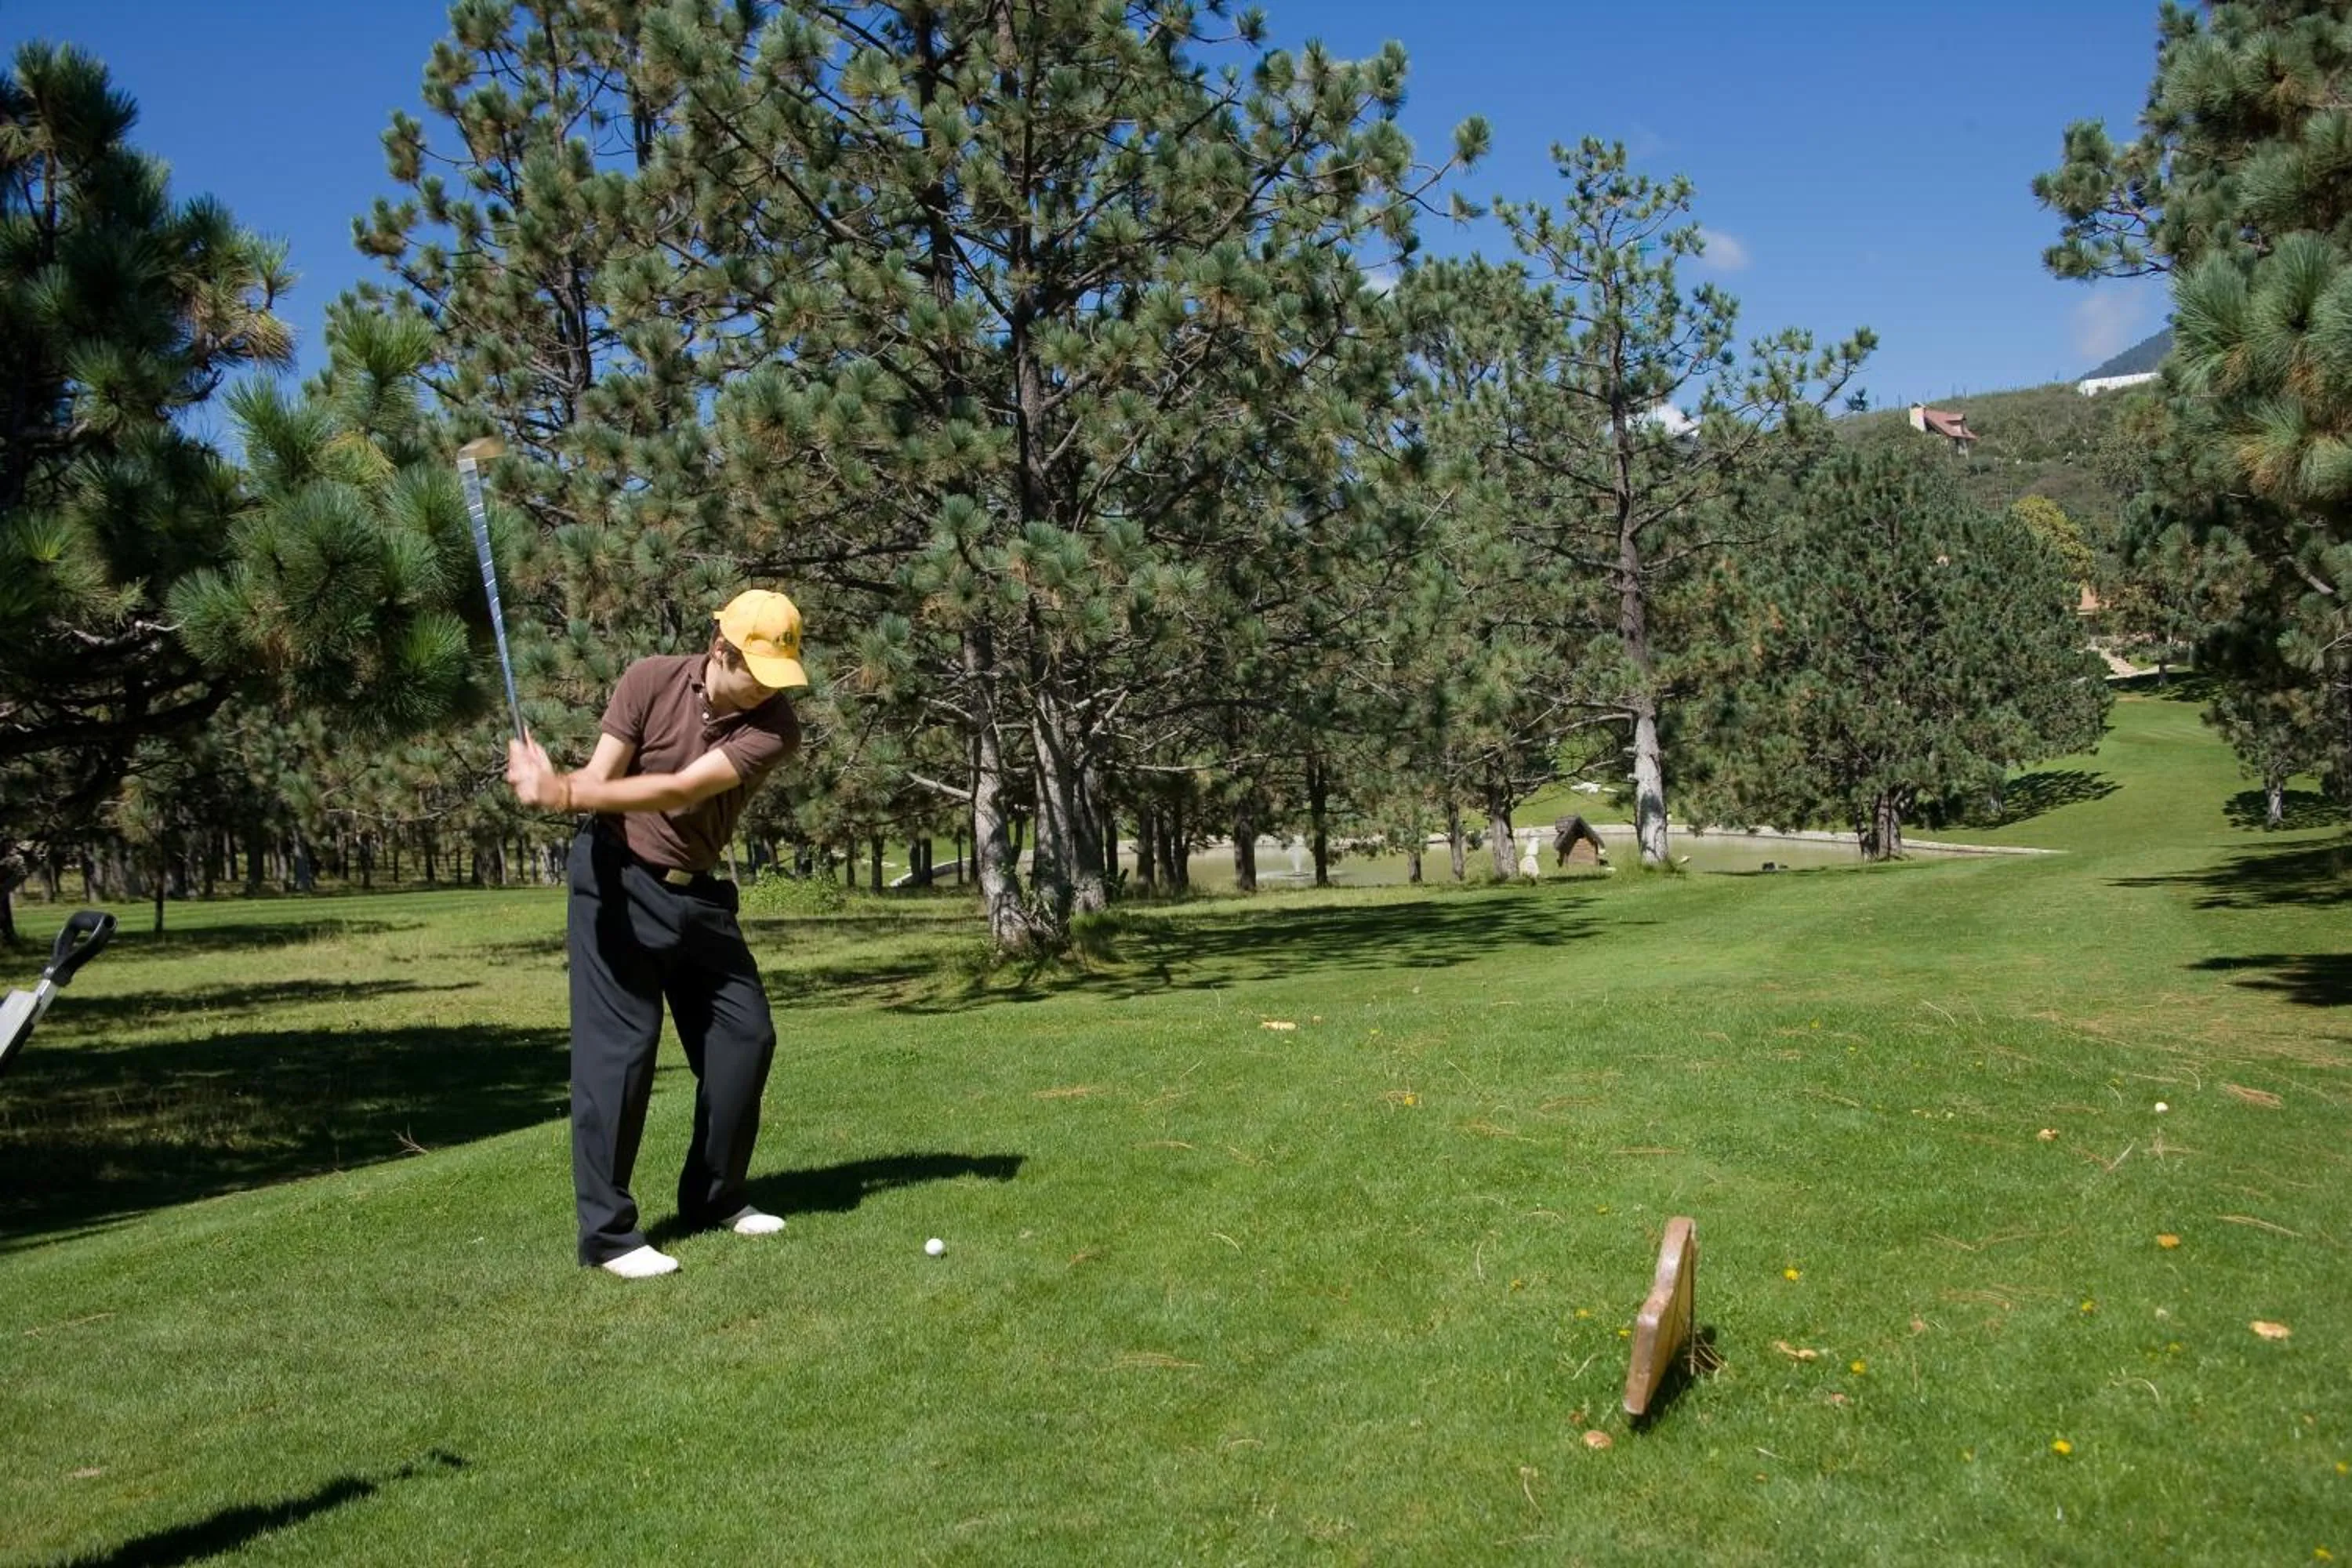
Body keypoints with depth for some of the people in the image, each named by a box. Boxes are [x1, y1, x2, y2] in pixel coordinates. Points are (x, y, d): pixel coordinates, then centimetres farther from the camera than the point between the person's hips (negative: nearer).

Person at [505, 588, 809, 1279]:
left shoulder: (774, 727, -15)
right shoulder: (650, 680, -13)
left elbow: (679, 790, -28)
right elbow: (602, 778, -15)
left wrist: (565, 792, -38)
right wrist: (555, 784, -39)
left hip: (697, 892, 4)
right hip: (618, 879, -3)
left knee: (745, 1034, 5)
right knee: (619, 1046, -8)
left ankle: (714, 1198, 22)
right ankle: (607, 1230, -1)